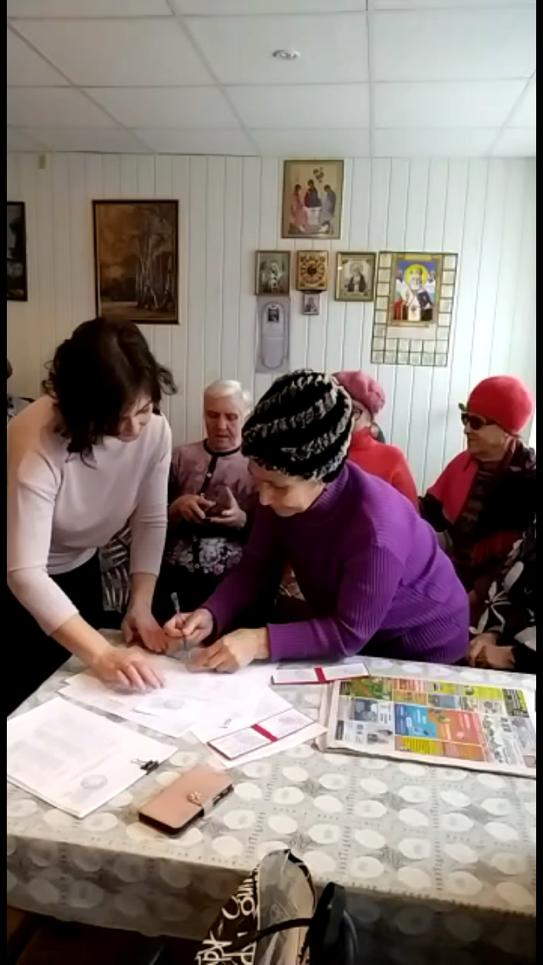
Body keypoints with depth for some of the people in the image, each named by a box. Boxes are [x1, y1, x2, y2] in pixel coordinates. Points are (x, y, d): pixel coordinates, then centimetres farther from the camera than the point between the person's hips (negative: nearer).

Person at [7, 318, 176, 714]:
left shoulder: (155, 430, -20)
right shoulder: (38, 441, -36)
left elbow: (151, 521, -10)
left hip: (80, 569, 5)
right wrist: (101, 653, -44)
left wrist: (141, 605, -20)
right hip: (22, 584, -4)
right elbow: (25, 572, -38)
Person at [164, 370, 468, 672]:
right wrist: (210, 615, -28)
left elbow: (350, 634, -30)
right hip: (343, 625, 5)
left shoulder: (375, 527, -39)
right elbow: (256, 567, -12)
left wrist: (261, 642, -39)